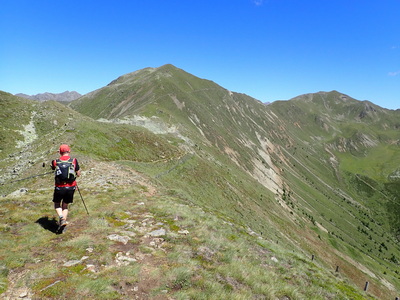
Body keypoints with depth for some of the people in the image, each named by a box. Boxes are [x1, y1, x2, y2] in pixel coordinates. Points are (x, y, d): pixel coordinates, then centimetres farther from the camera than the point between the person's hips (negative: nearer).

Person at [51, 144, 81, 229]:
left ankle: (61, 217, -5)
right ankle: (64, 220, 7)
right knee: (65, 206, 21)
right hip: (70, 187, 1)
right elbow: (78, 174, 3)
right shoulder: (74, 161, -3)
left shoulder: (55, 162, -2)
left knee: (57, 205, 20)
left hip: (59, 187, -1)